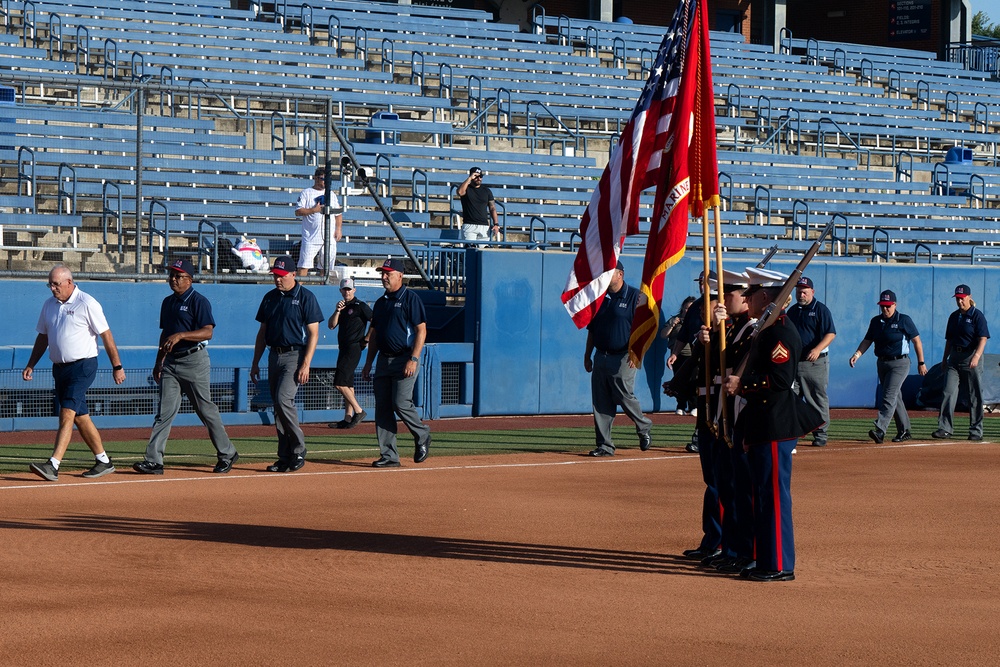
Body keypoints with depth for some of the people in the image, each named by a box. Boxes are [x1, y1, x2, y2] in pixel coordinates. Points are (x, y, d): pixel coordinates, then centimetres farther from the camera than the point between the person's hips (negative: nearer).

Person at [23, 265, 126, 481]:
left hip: (82, 366, -7)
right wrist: (31, 365, 12)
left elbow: (106, 336, -8)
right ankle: (103, 461, 21)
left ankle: (53, 466, -26)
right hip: (59, 367, 7)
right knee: (80, 417, 11)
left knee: (67, 414, -17)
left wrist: (117, 366, -8)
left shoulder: (87, 304, -10)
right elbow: (42, 337, 20)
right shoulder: (49, 305, 11)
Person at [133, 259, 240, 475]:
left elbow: (207, 332, -20)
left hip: (194, 361, -7)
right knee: (164, 411, -2)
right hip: (171, 362, 7)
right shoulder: (168, 302, 15)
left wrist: (180, 335, -30)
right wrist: (158, 362, 20)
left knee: (206, 410, 2)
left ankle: (227, 454, 17)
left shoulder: (199, 302, -10)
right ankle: (153, 461, -7)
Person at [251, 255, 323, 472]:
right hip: (274, 355, 7)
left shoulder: (306, 297, -6)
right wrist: (255, 363, 13)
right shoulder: (270, 298, 13)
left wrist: (306, 364, -17)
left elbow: (313, 334, -9)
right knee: (278, 405, 5)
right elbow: (262, 332, 18)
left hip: (295, 355, -7)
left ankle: (299, 450, -9)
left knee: (284, 399, -20)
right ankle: (285, 458, 10)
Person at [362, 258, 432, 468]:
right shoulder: (380, 302, 16)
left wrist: (413, 359, -19)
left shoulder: (411, 299, -6)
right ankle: (389, 456, 5)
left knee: (401, 403, -15)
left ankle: (422, 436, 11)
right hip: (384, 360, 7)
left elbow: (421, 330, -11)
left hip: (405, 359, -7)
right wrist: (368, 363, 16)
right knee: (382, 407, 2)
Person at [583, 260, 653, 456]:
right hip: (601, 358, 6)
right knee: (601, 404, 3)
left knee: (625, 398, -6)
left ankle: (644, 428, 20)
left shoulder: (635, 296, -4)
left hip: (622, 359, -6)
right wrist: (587, 356, 15)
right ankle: (604, 445, 6)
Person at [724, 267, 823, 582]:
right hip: (763, 426, 11)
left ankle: (780, 566, -5)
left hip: (776, 427, -11)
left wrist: (741, 384, -16)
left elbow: (780, 379, -24)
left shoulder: (781, 332, -15)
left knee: (774, 494, -8)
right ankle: (766, 561, 18)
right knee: (763, 494, 13)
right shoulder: (766, 330, 18)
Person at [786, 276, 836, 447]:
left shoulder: (821, 309, -4)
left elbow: (831, 334, -12)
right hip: (793, 361, 5)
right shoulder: (792, 311, 15)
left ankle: (820, 435, 6)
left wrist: (818, 349, -26)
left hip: (816, 362, -5)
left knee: (818, 399, 0)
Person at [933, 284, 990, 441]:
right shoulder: (954, 316, 14)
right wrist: (945, 358, 16)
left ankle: (976, 431, 7)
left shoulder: (977, 315, -6)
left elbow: (983, 338, -15)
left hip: (972, 357, -6)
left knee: (975, 395, 0)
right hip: (954, 357, 6)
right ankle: (945, 428, -6)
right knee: (948, 392, -4)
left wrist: (977, 356, -27)